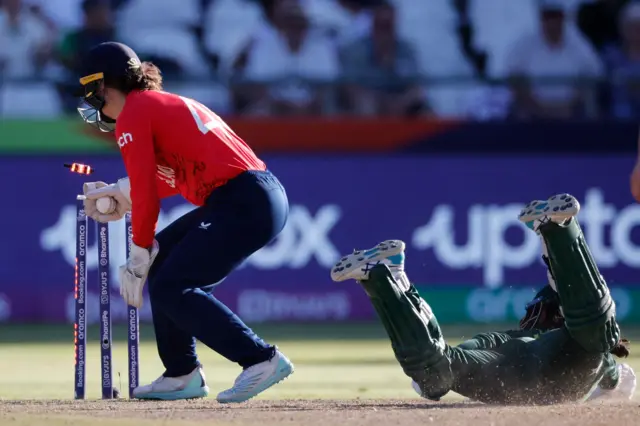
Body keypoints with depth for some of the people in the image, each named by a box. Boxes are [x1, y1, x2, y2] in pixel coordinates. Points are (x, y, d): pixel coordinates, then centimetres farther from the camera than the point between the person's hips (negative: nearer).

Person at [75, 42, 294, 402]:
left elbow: (146, 191, -9)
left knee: (170, 288, -10)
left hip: (244, 206, -10)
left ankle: (262, 360, -13)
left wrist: (139, 257, -1)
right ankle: (182, 375, 20)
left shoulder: (133, 115, -4)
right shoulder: (167, 103, 24)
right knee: (162, 259, 20)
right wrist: (119, 193, 40)